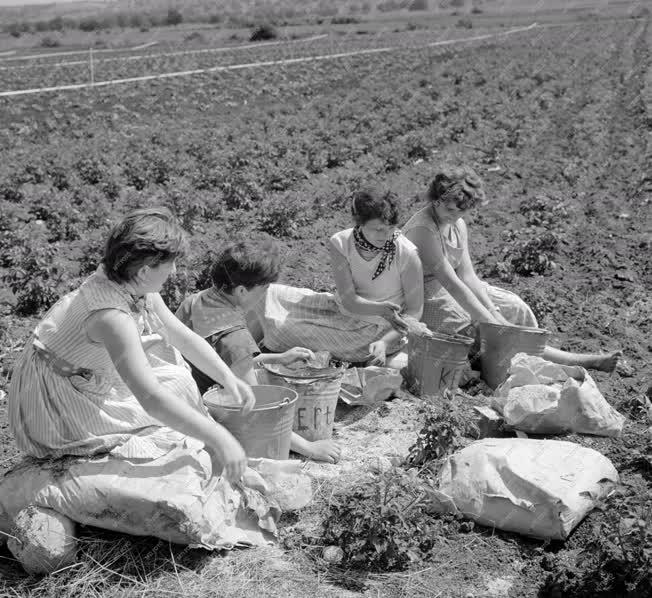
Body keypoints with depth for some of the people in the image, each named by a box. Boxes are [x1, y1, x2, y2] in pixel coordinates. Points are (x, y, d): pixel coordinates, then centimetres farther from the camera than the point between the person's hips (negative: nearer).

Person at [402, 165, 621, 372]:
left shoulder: (458, 225, 3)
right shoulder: (423, 229, -25)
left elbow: (467, 277, 0)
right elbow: (451, 284, -27)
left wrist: (494, 313, -12)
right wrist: (491, 321, -26)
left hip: (449, 289, 9)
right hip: (426, 300, -9)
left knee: (515, 307, 3)